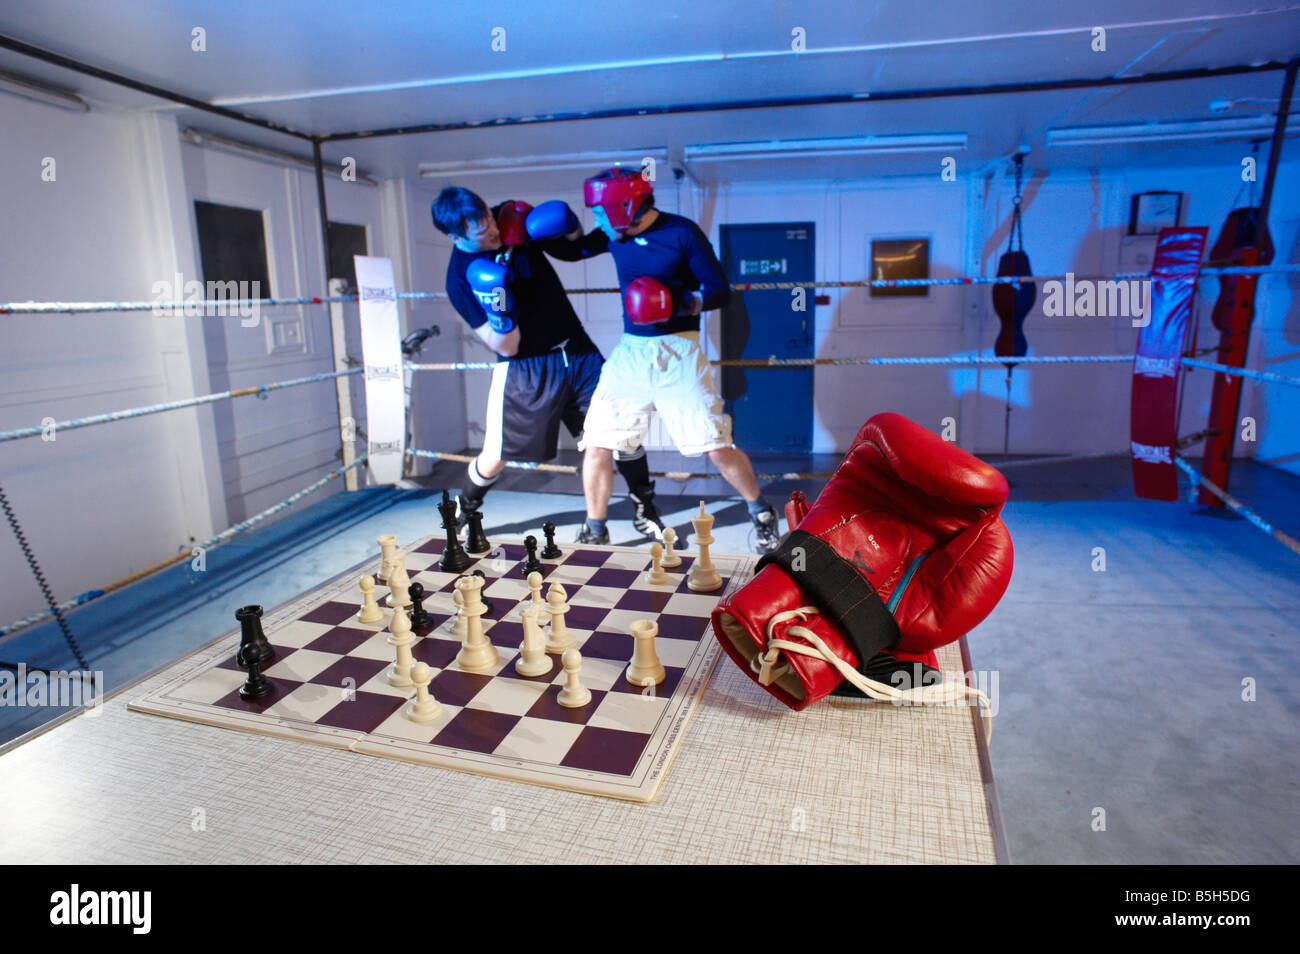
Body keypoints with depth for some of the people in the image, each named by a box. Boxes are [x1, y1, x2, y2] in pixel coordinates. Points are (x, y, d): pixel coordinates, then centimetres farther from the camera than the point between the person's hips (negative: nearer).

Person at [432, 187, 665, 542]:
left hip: (578, 352, 4)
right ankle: (463, 516, 32)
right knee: (494, 458, 2)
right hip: (524, 370, -4)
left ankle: (645, 511, 16)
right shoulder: (461, 279, -14)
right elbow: (507, 347, -14)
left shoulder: (510, 217, -2)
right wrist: (496, 302, -31)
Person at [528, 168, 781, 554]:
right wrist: (550, 233, 0)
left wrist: (682, 302, -25)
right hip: (631, 351, 5)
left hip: (678, 352, -4)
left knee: (718, 450, -6)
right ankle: (594, 532, 19)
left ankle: (761, 511, 21)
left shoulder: (682, 232, -9)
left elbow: (720, 291, -8)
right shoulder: (613, 235, 6)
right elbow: (571, 251, 20)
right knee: (597, 446, 0)